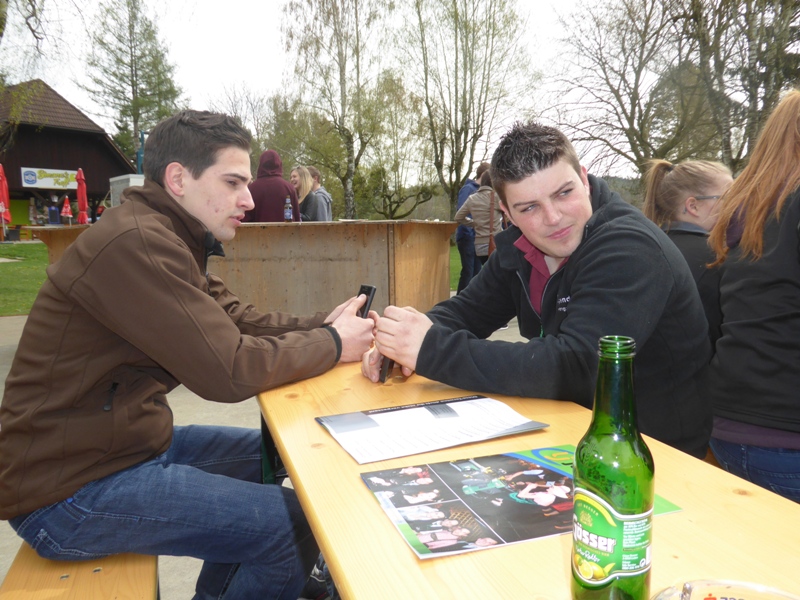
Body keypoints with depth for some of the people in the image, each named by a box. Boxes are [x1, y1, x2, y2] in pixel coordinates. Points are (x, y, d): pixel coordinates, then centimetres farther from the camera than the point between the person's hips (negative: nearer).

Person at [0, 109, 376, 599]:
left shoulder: (170, 238, 8)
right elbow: (228, 371, -26)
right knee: (296, 524, -14)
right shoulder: (135, 243, -24)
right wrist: (332, 345, -13)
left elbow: (237, 319, 8)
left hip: (127, 441, 10)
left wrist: (322, 325, -7)